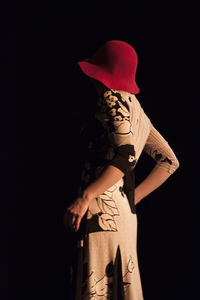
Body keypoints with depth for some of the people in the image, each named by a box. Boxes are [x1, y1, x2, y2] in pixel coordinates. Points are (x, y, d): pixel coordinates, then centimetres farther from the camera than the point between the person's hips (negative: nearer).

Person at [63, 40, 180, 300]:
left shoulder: (112, 99, -4)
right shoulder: (136, 109, 21)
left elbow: (127, 155, -19)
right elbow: (169, 161, 22)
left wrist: (85, 197, -22)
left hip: (103, 209, -9)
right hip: (125, 214, 9)